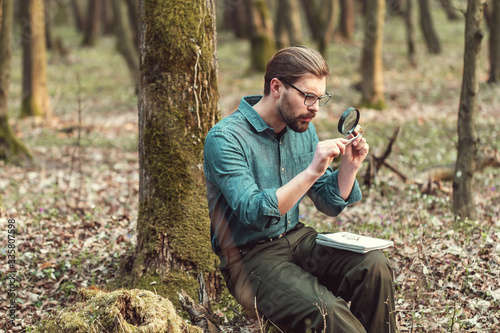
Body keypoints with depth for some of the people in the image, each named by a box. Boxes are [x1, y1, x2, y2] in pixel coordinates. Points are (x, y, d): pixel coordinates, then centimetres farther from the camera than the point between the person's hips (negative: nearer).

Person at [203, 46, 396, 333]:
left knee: (374, 265, -18)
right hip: (248, 256, -7)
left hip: (297, 238, 7)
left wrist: (350, 166, -6)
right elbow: (255, 213, -27)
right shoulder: (225, 138, -16)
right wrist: (312, 171, -32)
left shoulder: (303, 129, 7)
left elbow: (331, 205, 11)